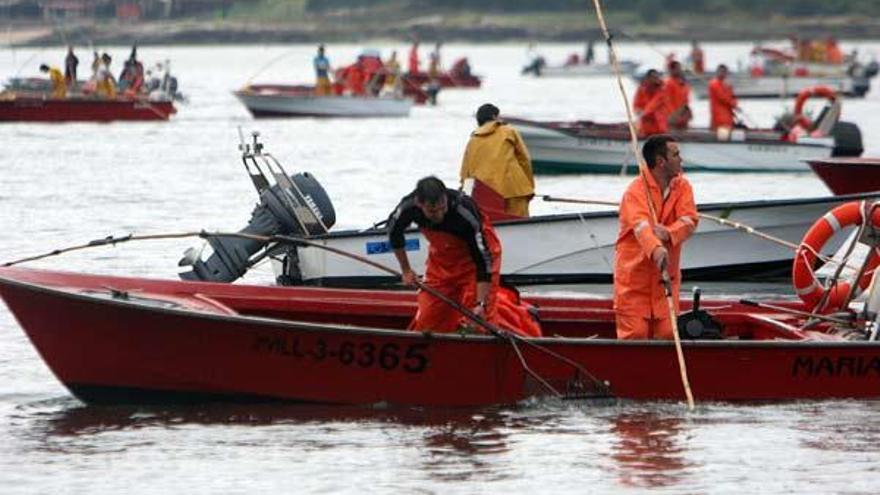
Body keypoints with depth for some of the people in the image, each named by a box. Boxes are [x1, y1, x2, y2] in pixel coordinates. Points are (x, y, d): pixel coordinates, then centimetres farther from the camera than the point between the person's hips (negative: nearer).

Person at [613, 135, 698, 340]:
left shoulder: (682, 186, 5)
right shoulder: (636, 191, -15)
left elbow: (690, 220, -9)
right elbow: (641, 225, -33)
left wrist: (668, 233, -31)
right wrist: (656, 249, -54)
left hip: (666, 276, 5)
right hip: (634, 276, -5)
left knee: (667, 334, 2)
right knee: (635, 335, -9)